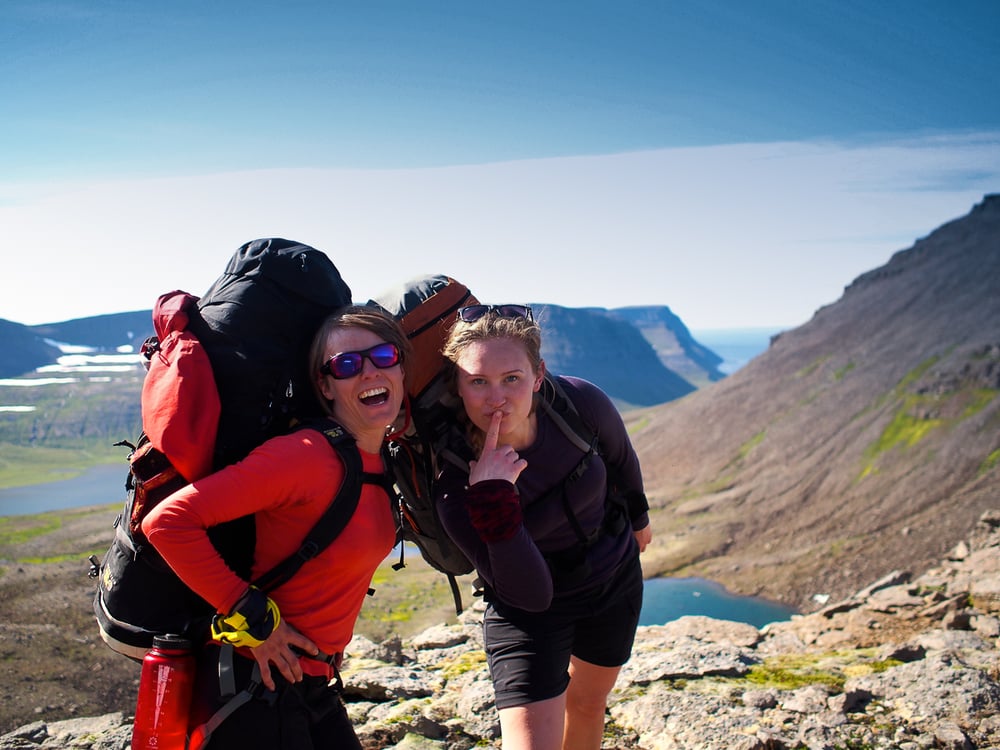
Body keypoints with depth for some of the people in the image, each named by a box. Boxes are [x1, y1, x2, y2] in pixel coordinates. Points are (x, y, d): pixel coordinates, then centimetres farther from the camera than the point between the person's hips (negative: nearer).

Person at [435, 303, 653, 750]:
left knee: (587, 702, 24)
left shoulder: (582, 403, -26)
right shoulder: (454, 486, -32)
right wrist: (491, 498, -46)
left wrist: (638, 520, 16)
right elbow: (531, 595, -33)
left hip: (616, 577, 4)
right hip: (529, 608, -3)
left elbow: (621, 462, -2)